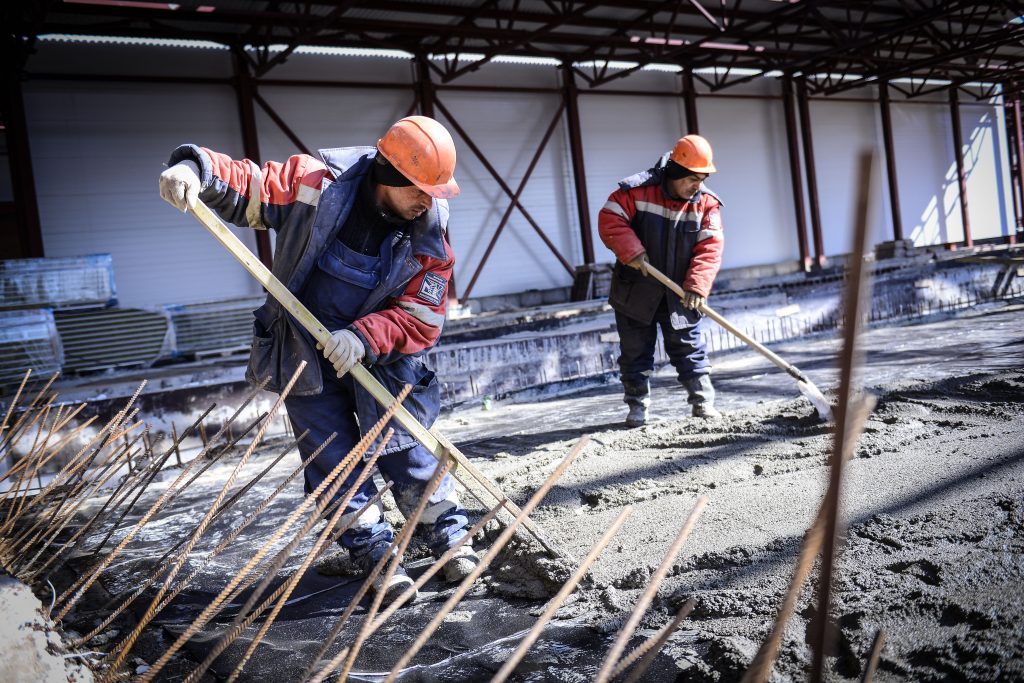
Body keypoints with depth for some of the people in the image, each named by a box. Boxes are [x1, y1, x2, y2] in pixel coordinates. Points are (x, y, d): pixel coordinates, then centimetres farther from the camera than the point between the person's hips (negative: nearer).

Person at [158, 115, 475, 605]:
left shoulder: (429, 237, -14)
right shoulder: (316, 182, -18)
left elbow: (422, 320, -16)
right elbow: (245, 185, -15)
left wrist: (364, 337, -31)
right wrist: (196, 169, -36)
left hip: (382, 356, 0)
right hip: (305, 353, 0)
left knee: (407, 451, 4)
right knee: (334, 461, 4)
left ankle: (449, 536, 26)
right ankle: (375, 554, 21)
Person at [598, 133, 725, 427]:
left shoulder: (707, 204, -7)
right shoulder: (636, 191, -14)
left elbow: (709, 248, -13)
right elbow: (610, 220, -15)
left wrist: (697, 286, -24)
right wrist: (632, 251, -26)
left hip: (680, 295, 1)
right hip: (636, 290, -1)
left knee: (690, 348, 6)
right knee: (635, 351, 8)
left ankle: (703, 402, 16)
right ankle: (637, 406, 21)